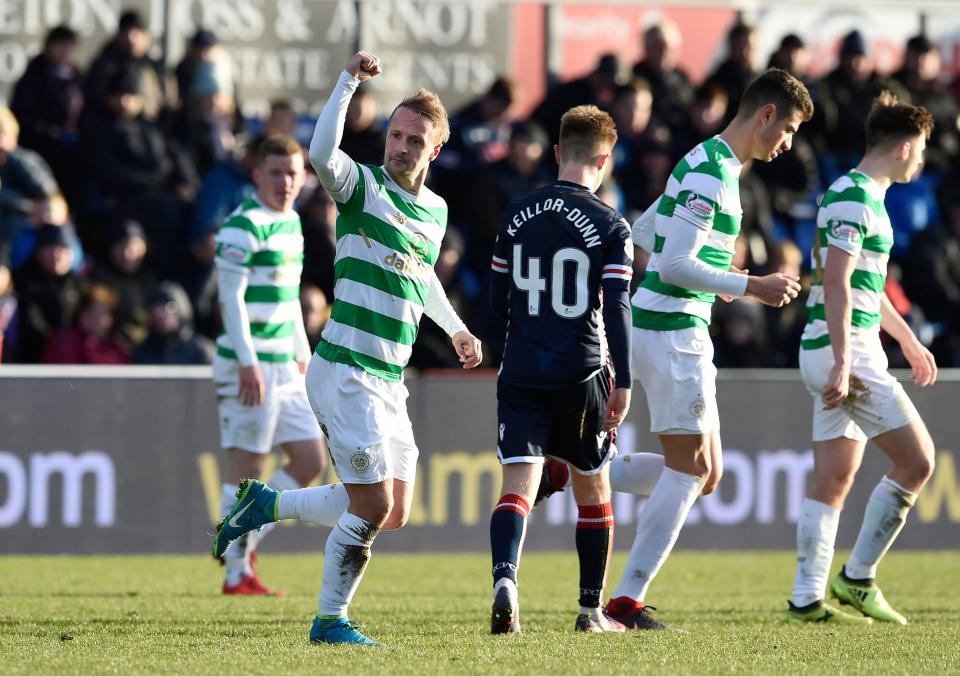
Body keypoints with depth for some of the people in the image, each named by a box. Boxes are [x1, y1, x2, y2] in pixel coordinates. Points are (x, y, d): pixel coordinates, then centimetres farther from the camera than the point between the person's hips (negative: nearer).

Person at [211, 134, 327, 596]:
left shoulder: (290, 222, 14)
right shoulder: (244, 226, -12)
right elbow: (231, 298, -17)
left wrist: (302, 356, 22)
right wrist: (248, 363, -21)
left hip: (284, 367, 9)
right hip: (249, 366, -9)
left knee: (310, 461, 7)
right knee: (246, 467, -4)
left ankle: (245, 541, 16)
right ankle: (237, 572, 3)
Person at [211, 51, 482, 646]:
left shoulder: (436, 211, 13)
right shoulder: (362, 185, -8)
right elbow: (321, 154, -31)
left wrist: (456, 329, 28)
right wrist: (349, 81, -32)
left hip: (389, 382, 8)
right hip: (346, 371, -8)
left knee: (394, 514, 9)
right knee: (373, 508, -10)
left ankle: (264, 505, 22)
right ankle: (331, 620, 6)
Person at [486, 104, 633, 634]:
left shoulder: (518, 215, 6)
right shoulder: (610, 226, -6)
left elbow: (498, 302, 13)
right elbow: (616, 307, -13)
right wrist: (623, 382, -11)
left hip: (521, 373, 2)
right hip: (582, 376, -2)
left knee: (518, 486, -6)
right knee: (593, 490, 15)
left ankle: (505, 577, -33)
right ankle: (592, 609, 20)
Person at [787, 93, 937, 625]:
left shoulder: (865, 197, 18)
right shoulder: (853, 198, -14)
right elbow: (836, 284, -21)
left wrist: (909, 341, 36)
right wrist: (843, 363, -25)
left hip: (840, 356, 10)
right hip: (844, 350, -10)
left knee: (833, 480, 8)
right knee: (916, 460, -7)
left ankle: (807, 599, 6)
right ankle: (858, 578, -3)